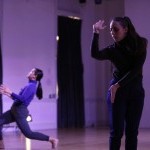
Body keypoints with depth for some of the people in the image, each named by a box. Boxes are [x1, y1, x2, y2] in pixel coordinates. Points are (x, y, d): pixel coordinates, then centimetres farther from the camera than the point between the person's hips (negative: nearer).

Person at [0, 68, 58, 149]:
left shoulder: (31, 86, -15)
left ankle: (52, 139, -2)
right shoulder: (30, 85, 14)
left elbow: (22, 99, -25)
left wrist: (10, 92, -21)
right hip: (15, 110, 10)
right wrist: (7, 93, 17)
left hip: (20, 112, -10)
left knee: (28, 133, -8)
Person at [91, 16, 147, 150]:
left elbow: (136, 69, -9)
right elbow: (95, 54, -19)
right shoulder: (112, 49, 1)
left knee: (132, 131, 3)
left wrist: (118, 85, -16)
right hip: (117, 92, 0)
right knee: (116, 131, -4)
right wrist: (96, 33, -21)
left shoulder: (140, 45, 0)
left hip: (136, 92, 0)